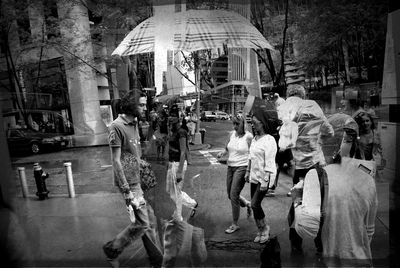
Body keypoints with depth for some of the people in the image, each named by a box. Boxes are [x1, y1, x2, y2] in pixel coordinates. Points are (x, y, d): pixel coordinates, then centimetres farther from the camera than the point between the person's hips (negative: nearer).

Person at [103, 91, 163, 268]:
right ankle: (112, 250, 24)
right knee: (142, 224, 0)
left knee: (150, 220, 14)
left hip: (141, 180, 8)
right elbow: (116, 161, -17)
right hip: (130, 183, -8)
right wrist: (126, 191, -18)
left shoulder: (134, 124, 9)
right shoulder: (117, 126, -16)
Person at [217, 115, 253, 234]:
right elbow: (227, 148, 15)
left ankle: (235, 224, 12)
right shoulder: (231, 134, 5)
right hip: (231, 167, 7)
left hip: (242, 167, -6)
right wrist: (222, 153, -6)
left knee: (234, 195, -6)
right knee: (230, 195, 14)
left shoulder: (248, 136, -11)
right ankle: (247, 204, 42)